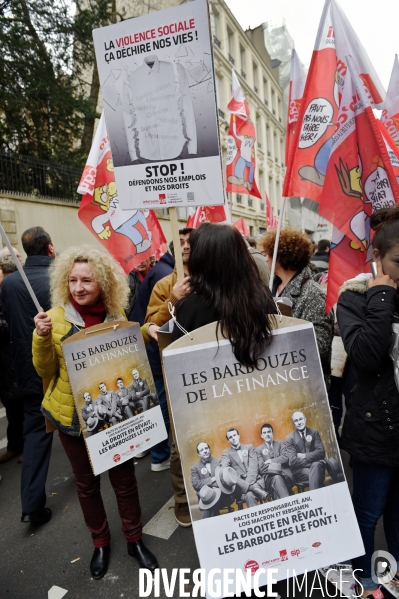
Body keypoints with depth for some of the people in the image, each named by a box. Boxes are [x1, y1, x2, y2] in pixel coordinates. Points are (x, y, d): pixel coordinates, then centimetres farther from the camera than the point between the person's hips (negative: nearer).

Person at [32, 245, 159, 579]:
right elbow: (46, 371, -5)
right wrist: (42, 337, -22)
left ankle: (135, 539, 36)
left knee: (124, 479, 12)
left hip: (115, 412, 1)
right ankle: (100, 543, 41)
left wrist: (145, 333, -9)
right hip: (73, 414, 0)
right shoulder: (56, 317, -8)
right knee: (86, 482, 16)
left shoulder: (116, 316, -3)